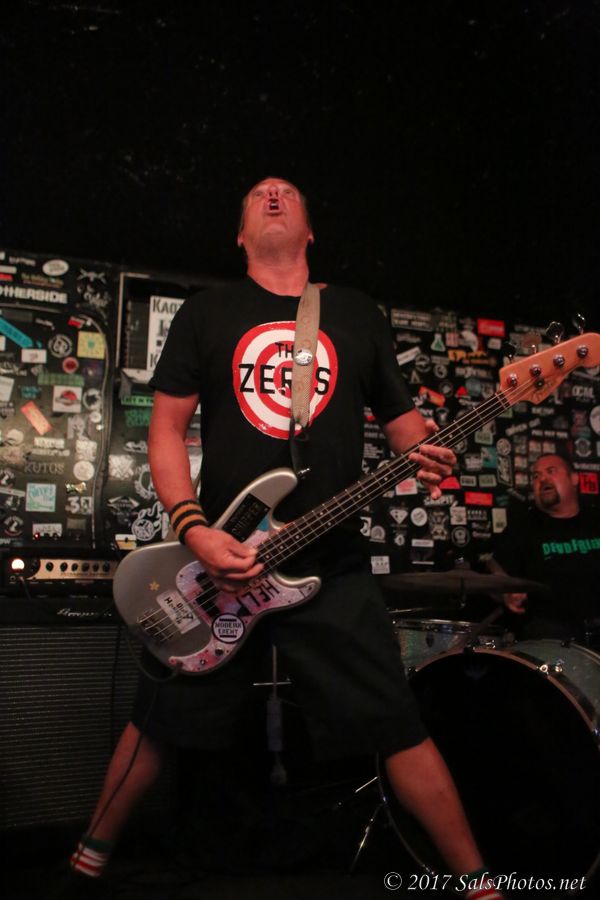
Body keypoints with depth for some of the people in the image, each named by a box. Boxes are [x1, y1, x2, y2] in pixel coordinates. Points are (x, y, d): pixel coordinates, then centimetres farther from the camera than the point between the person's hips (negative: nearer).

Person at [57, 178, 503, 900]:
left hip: (333, 567, 0)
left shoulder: (357, 314, 11)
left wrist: (423, 455, -12)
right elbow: (167, 426, 2)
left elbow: (400, 414, 13)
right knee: (159, 722, 11)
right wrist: (193, 530, -12)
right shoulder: (206, 312, 7)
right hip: (219, 562, 0)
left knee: (396, 727, 1)